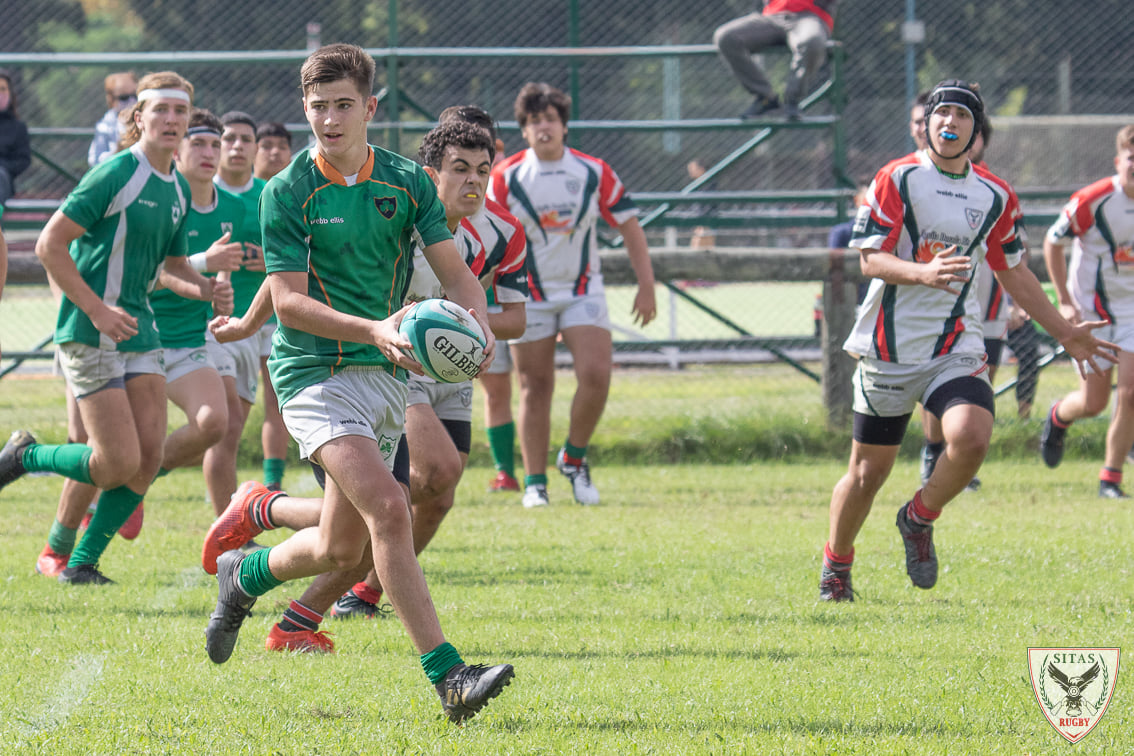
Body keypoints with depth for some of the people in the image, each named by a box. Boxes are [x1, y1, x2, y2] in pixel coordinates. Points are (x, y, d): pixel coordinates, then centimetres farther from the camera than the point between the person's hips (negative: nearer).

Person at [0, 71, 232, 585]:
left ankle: (82, 562, 11)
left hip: (139, 331, 8)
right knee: (119, 462, -12)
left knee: (148, 458, -1)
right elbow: (49, 245, -15)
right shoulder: (115, 175, -14)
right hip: (90, 335, -8)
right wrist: (98, 310, -20)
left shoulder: (178, 189, 11)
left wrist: (206, 289, 2)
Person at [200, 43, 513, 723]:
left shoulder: (408, 182, 4)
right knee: (388, 508, -24)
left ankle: (245, 575, 42)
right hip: (316, 373, -5)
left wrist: (479, 325, -19)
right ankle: (448, 677, -26)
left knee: (342, 549, 11)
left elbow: (455, 270, 3)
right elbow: (289, 301, -13)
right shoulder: (288, 193, -8)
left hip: (387, 376, 5)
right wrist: (374, 329, -27)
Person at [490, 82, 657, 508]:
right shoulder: (506, 178, -6)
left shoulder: (595, 174, -3)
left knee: (596, 376, -15)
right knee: (535, 388, 1)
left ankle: (574, 458, 8)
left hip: (583, 292, 1)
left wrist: (646, 286, 0)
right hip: (528, 294, -1)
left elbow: (629, 227, 4)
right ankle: (534, 482, 12)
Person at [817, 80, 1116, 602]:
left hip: (956, 348, 2)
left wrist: (1063, 332, 22)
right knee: (868, 470, 4)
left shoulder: (995, 197, 8)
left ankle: (920, 519, 4)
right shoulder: (897, 180, -5)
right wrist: (924, 273, -31)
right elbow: (870, 260, -12)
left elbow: (1012, 272, 20)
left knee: (971, 439, -25)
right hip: (890, 349, -2)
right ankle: (836, 565, 30)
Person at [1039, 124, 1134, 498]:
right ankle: (1058, 417, 36)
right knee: (1093, 402, 0)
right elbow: (1053, 242, -5)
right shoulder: (1092, 200, -17)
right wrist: (1065, 302, -7)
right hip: (1091, 309, -3)